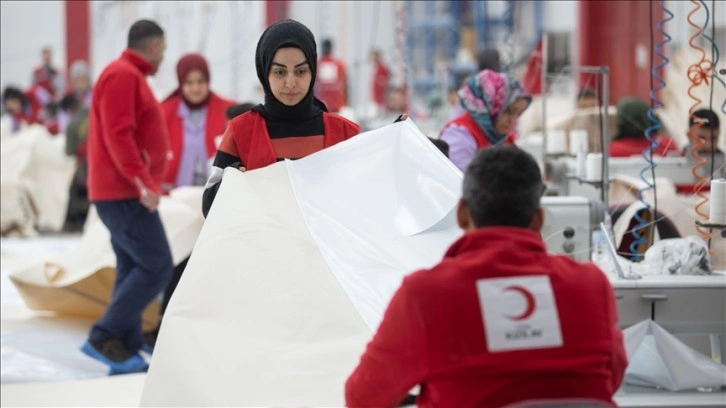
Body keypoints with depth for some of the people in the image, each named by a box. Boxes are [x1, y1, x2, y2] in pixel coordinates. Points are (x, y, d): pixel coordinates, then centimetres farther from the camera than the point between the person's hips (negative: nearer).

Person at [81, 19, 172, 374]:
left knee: (133, 270, 8)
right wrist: (142, 181, -27)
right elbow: (118, 135, -22)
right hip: (126, 193, -11)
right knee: (157, 267, -12)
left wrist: (149, 181, 23)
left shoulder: (128, 76, 19)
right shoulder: (123, 75, -13)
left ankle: (126, 352, 7)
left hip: (126, 192, 11)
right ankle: (104, 337, -13)